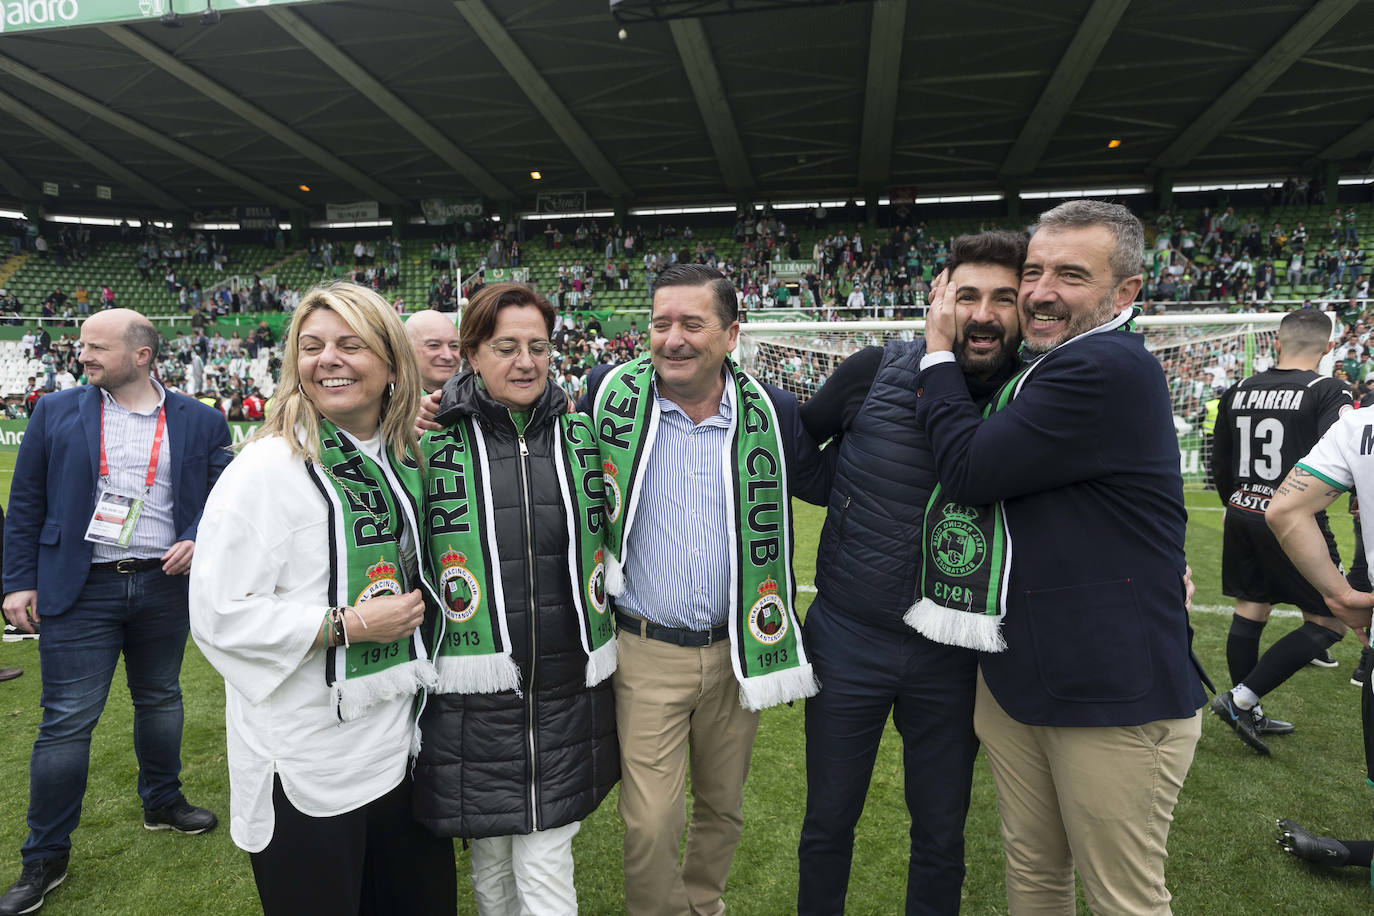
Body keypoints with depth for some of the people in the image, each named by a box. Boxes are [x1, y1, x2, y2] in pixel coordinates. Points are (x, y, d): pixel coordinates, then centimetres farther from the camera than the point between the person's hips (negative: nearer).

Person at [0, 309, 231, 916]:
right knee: (67, 721, 1)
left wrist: (200, 540, -13)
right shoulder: (56, 413, 3)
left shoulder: (199, 423, 1)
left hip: (165, 585, 1)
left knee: (160, 699, 16)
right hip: (80, 590, -1)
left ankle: (162, 802, 38)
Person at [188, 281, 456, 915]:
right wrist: (349, 624, -19)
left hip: (402, 739, 6)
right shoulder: (269, 467, -15)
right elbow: (218, 614, -18)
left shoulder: (407, 459, 5)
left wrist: (414, 607, 5)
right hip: (308, 766, -6)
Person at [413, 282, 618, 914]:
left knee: (546, 864, 7)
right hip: (474, 690, -1)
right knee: (491, 852, 17)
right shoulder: (434, 440, -5)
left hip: (568, 688, 1)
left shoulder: (582, 433, 4)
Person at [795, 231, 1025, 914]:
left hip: (949, 654, 1)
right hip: (846, 639, -1)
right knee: (828, 825, 17)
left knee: (940, 837, 19)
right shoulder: (878, 371, -9)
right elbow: (796, 439, 7)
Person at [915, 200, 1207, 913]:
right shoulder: (1033, 374, 12)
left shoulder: (1109, 370, -20)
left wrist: (939, 355, -8)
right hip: (1012, 678, 9)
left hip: (1116, 698, -9)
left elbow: (969, 469, -21)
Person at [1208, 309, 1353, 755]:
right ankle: (1241, 699, -2)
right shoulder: (1329, 391, -10)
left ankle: (1250, 716, 26)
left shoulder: (1237, 391, 7)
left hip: (1241, 515, 6)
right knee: (1328, 623, 6)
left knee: (1249, 613, 15)